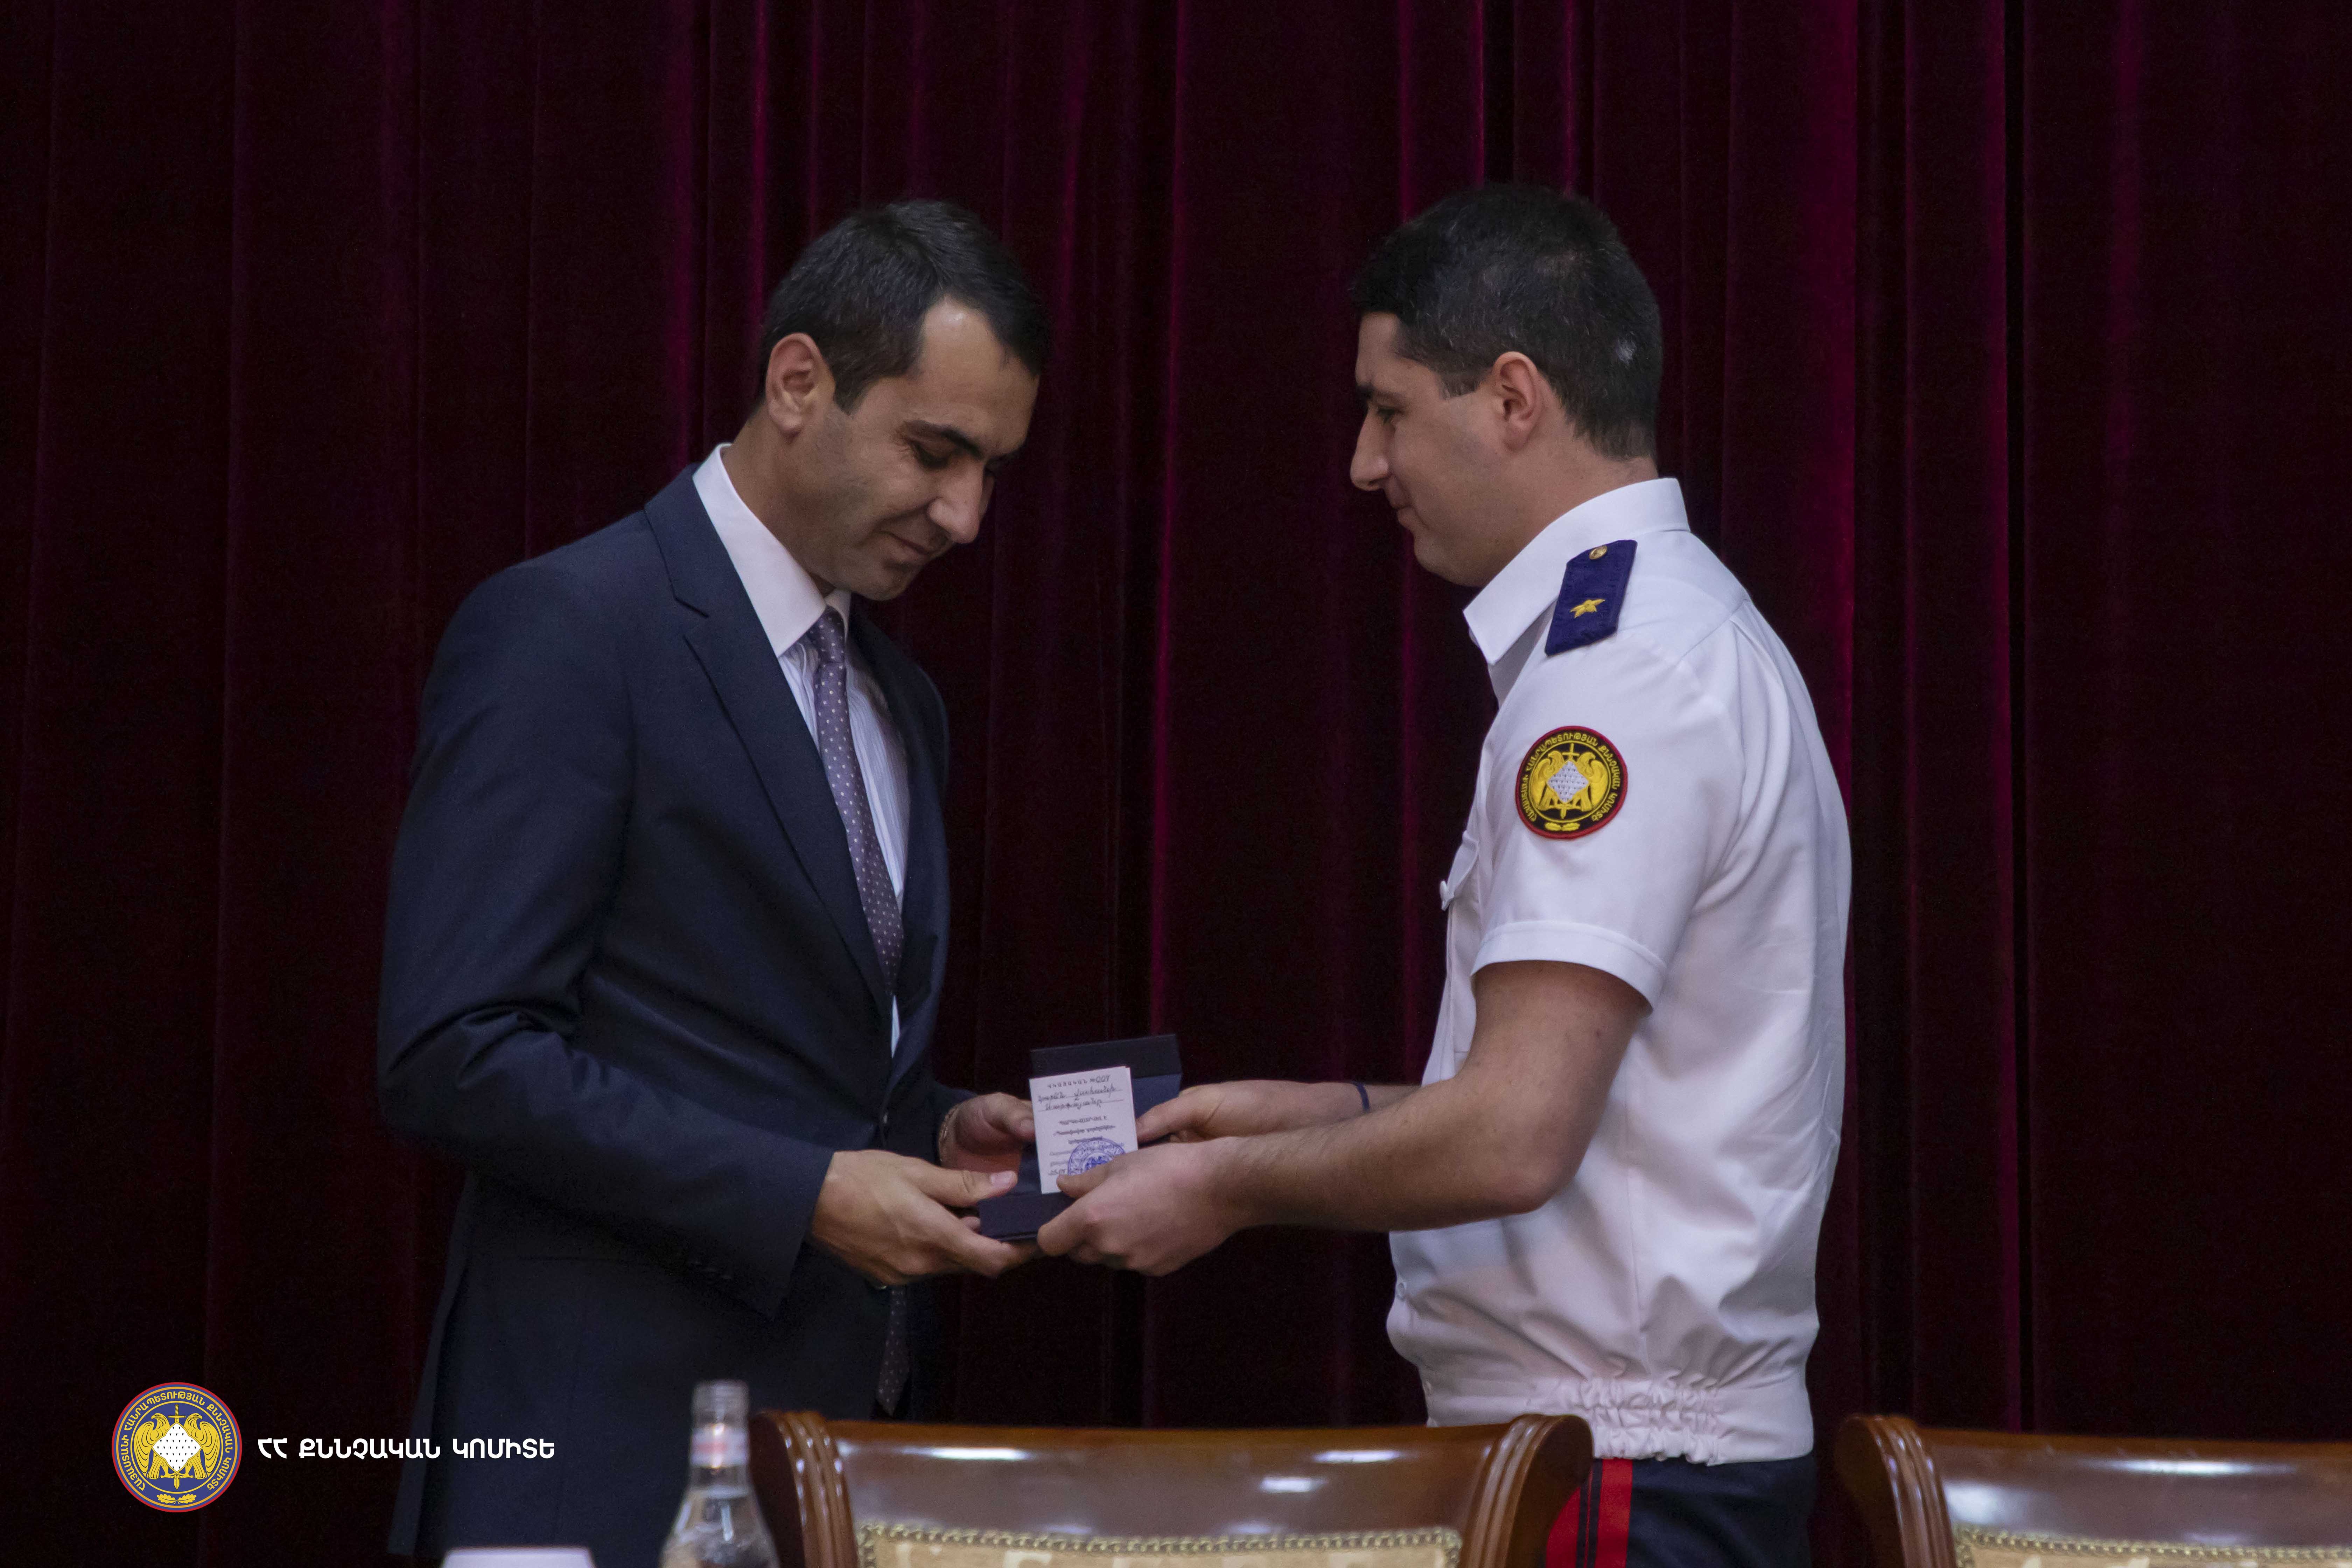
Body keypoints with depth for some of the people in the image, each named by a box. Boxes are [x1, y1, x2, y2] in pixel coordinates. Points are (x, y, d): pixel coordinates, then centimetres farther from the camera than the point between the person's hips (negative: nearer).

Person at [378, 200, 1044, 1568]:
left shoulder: (902, 702, 17)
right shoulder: (568, 632, -9)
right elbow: (457, 1054, -17)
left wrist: (938, 1135, 4)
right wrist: (804, 1194, -19)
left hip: (854, 1424, 8)